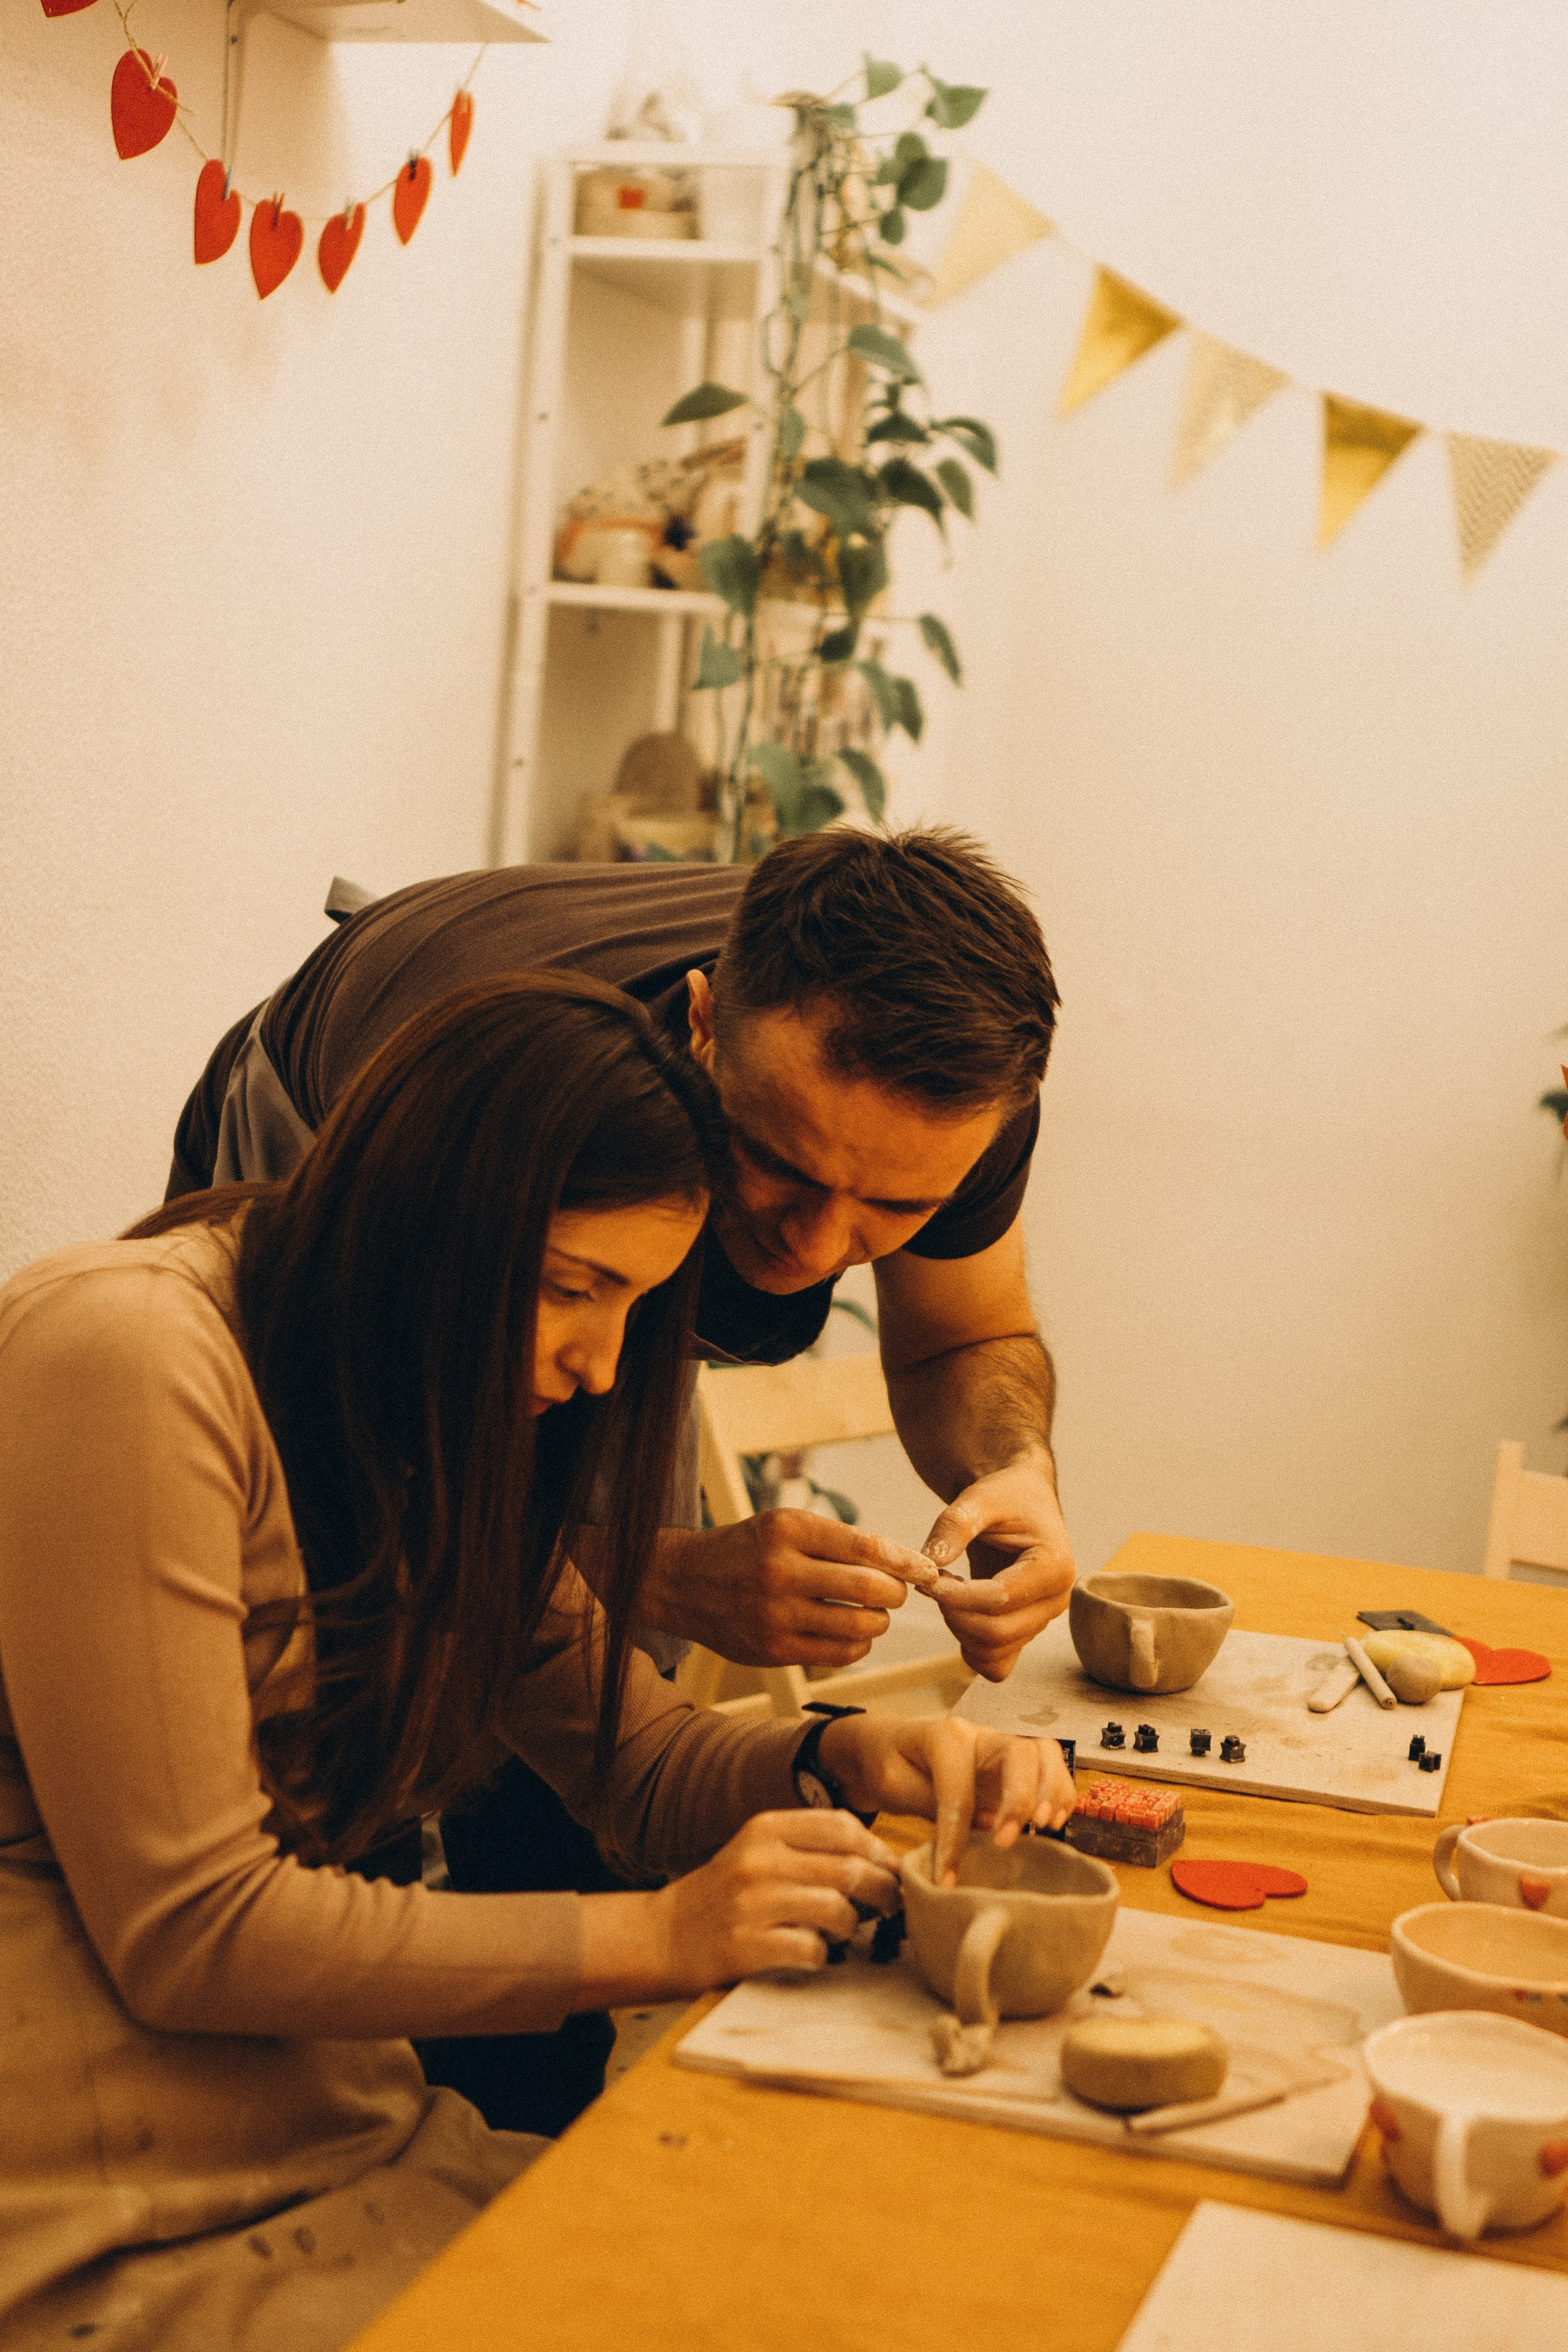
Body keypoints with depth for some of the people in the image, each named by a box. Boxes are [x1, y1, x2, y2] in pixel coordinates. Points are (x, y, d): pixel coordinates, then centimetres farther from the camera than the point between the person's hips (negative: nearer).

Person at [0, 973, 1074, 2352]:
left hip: (347, 2145, 8)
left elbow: (638, 1759, 13)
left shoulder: (421, 1425, 9)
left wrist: (845, 1763, -8)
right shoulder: (126, 1362, -20)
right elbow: (186, 1929, -21)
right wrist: (653, 1938, -19)